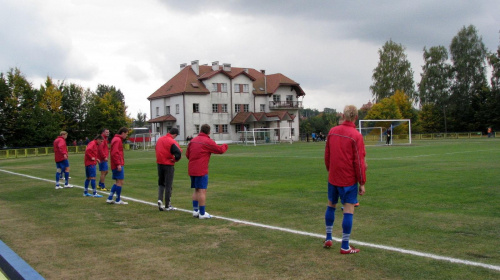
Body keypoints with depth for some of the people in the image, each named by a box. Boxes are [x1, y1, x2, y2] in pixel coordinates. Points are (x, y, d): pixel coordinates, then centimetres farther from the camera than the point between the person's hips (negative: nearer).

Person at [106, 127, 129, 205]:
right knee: (120, 181, -4)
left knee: (117, 182, 13)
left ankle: (110, 199, 14)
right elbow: (114, 153, -21)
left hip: (115, 166, 10)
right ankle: (118, 200, 3)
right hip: (118, 165, -10)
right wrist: (118, 164, -22)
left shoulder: (117, 139, 18)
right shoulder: (117, 140, -12)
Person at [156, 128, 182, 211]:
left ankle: (160, 199, 1)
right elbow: (179, 153, -27)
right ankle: (167, 206, 11)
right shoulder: (172, 142, -17)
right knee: (168, 185, 4)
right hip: (168, 165, -6)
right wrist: (175, 159, -7)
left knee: (161, 183, 21)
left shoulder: (159, 139, 5)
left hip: (159, 163, 6)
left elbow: (156, 149, 19)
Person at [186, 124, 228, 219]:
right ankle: (202, 213, -1)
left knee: (196, 190, 16)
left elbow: (187, 154, 16)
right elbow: (220, 150, -3)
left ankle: (195, 211, 18)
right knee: (202, 190, -3)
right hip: (201, 170, -7)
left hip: (191, 169, 7)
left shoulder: (193, 140, 11)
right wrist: (225, 146, 17)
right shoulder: (208, 142, -9)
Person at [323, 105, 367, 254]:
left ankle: (328, 239, 26)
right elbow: (359, 162, -13)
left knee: (331, 206, 20)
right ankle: (345, 246, 4)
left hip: (333, 178, 5)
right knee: (348, 210, 0)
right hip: (349, 180, -5)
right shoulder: (356, 136, -13)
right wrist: (362, 183, -6)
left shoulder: (332, 132, 2)